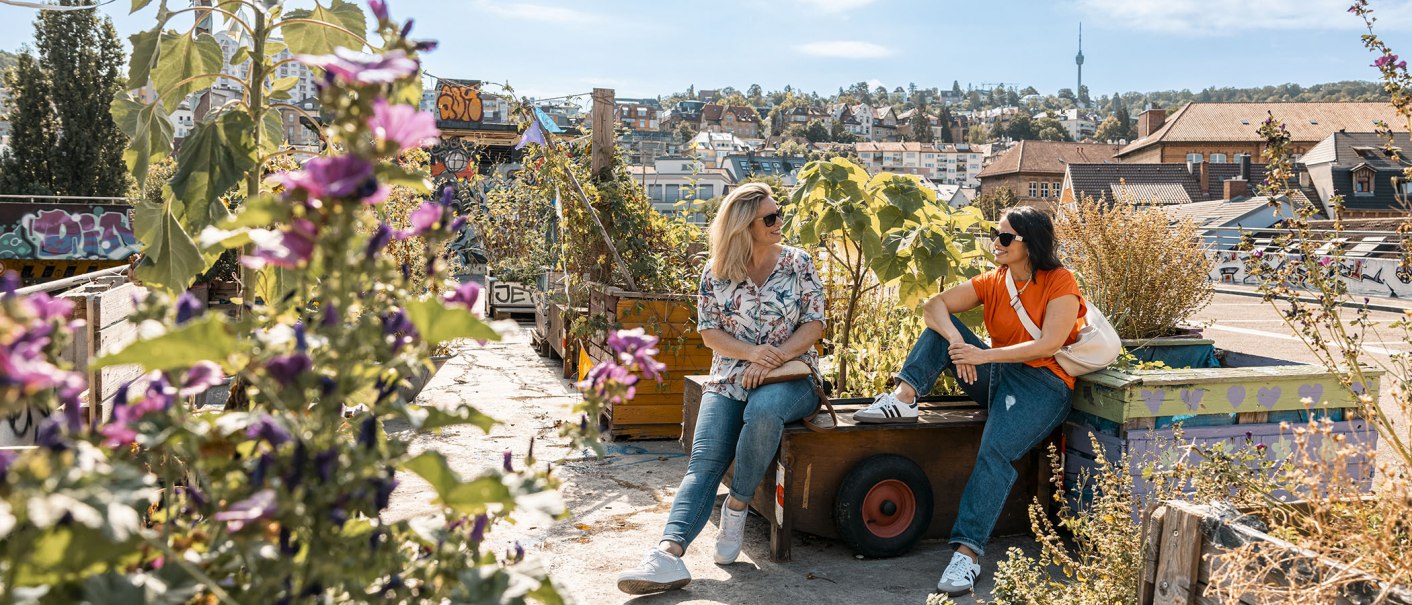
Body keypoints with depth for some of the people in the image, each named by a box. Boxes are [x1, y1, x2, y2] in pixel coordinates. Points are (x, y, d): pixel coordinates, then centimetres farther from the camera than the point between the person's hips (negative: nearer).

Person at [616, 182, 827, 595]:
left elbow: (815, 323, 1)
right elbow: (709, 333, 5)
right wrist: (750, 352, -13)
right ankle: (669, 552, -36)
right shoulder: (715, 274, 7)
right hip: (730, 381, 1)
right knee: (704, 461, -21)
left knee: (762, 409, -38)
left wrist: (776, 358, -13)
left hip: (790, 376, -1)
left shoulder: (798, 263, 5)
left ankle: (737, 506, -19)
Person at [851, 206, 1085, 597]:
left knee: (995, 451, -32)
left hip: (1043, 385, -6)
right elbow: (933, 305, -2)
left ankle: (968, 552, -35)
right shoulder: (992, 282, 8)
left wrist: (983, 355, -25)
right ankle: (904, 398, -22)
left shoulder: (1060, 283, -8)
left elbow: (1048, 345, -20)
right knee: (943, 326, -6)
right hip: (997, 377, 7)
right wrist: (955, 341, -23)